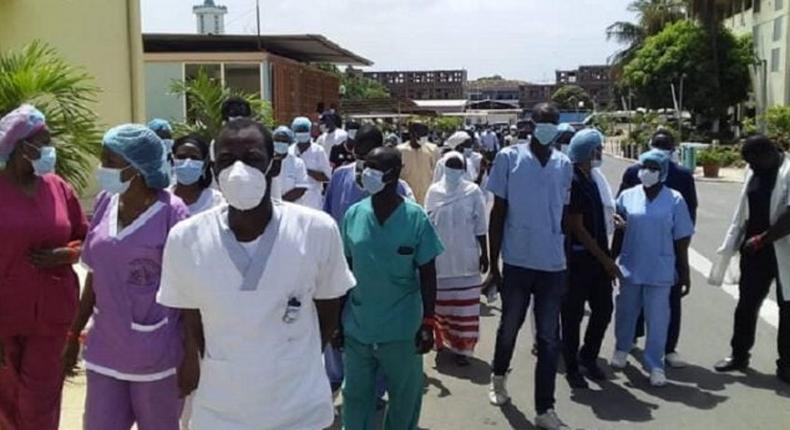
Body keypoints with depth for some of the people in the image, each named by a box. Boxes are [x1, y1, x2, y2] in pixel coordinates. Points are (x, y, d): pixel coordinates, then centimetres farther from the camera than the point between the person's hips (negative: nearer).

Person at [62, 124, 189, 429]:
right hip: (105, 349, 5)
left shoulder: (171, 212, -16)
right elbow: (95, 276, 10)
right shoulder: (105, 203, 1)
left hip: (155, 354, -5)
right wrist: (74, 334, 13)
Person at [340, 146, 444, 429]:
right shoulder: (353, 215, -2)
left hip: (401, 329, -2)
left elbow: (427, 274, -4)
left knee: (404, 397, 15)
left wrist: (428, 323, -7)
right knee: (356, 396, 15)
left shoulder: (416, 218, -10)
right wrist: (337, 318, 8)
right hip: (357, 327, 2)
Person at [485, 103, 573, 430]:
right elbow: (498, 213, -3)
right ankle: (499, 378, 42)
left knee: (549, 339, 6)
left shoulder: (564, 164, 4)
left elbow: (564, 214, 12)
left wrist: (565, 256, 13)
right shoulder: (509, 158, -5)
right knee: (509, 327, 16)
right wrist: (493, 264, -3)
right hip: (517, 262, -2)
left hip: (553, 265, 2)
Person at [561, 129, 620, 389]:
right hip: (578, 258, -8)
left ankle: (589, 357, 30)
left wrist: (606, 256, 14)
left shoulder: (591, 179, 11)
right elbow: (577, 228, -18)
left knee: (603, 309, 12)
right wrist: (605, 259, -15)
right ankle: (572, 369, 16)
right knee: (573, 315, 3)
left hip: (597, 257, 8)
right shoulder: (572, 182, -16)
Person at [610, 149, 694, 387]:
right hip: (630, 267, 2)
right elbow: (618, 233, 7)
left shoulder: (675, 200, -4)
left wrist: (684, 273, 1)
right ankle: (621, 349, 39)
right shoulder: (627, 196, -1)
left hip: (660, 271, -2)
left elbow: (682, 241, 0)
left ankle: (655, 365, 16)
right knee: (626, 312, 16)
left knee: (657, 319, 3)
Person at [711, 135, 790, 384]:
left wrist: (762, 239, -18)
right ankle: (739, 355, 27)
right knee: (746, 304, 13)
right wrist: (731, 245, 11)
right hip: (754, 251, 6)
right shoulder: (754, 172, 8)